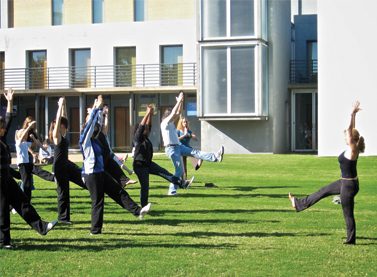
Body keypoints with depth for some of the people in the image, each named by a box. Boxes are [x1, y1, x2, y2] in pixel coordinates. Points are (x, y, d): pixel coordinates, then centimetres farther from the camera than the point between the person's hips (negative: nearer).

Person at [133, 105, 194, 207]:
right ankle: (144, 206, 5)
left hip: (148, 163, 8)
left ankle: (183, 183, -4)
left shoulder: (146, 138, 10)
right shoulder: (137, 138, -12)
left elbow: (148, 125, 8)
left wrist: (151, 114, -4)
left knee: (164, 172, 0)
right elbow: (142, 125, -22)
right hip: (140, 165, -8)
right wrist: (148, 113, -23)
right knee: (145, 186, -5)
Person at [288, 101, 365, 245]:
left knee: (348, 213, 3)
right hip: (345, 182, 10)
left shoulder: (351, 150, -23)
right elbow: (352, 130, 8)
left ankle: (351, 239, 15)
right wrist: (354, 115, 6)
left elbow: (349, 130, -32)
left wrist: (352, 115, -34)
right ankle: (299, 204, 36)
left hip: (349, 185, -10)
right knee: (324, 191, 22)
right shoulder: (353, 149, 1)